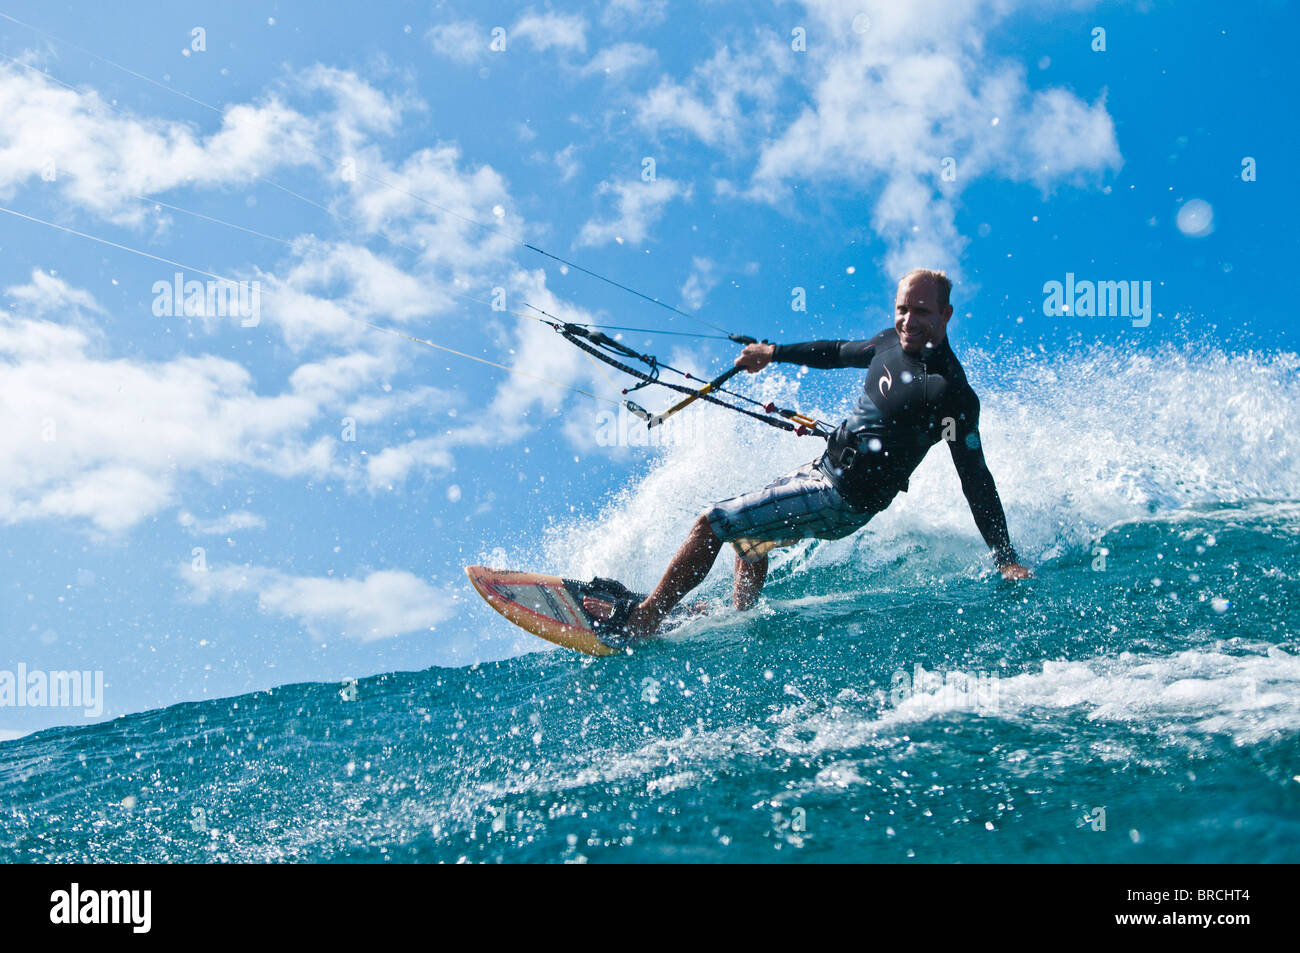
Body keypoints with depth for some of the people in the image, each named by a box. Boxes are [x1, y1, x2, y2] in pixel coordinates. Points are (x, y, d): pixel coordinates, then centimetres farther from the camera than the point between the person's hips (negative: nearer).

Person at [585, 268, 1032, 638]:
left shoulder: (950, 392, -24)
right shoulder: (891, 342, 0)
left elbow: (976, 479, -23)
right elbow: (840, 352, 21)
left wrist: (1006, 559, -25)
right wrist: (774, 352, 27)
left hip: (843, 503, -9)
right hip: (821, 468, 9)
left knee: (712, 524, -10)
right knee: (748, 535, 30)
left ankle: (640, 619, 2)